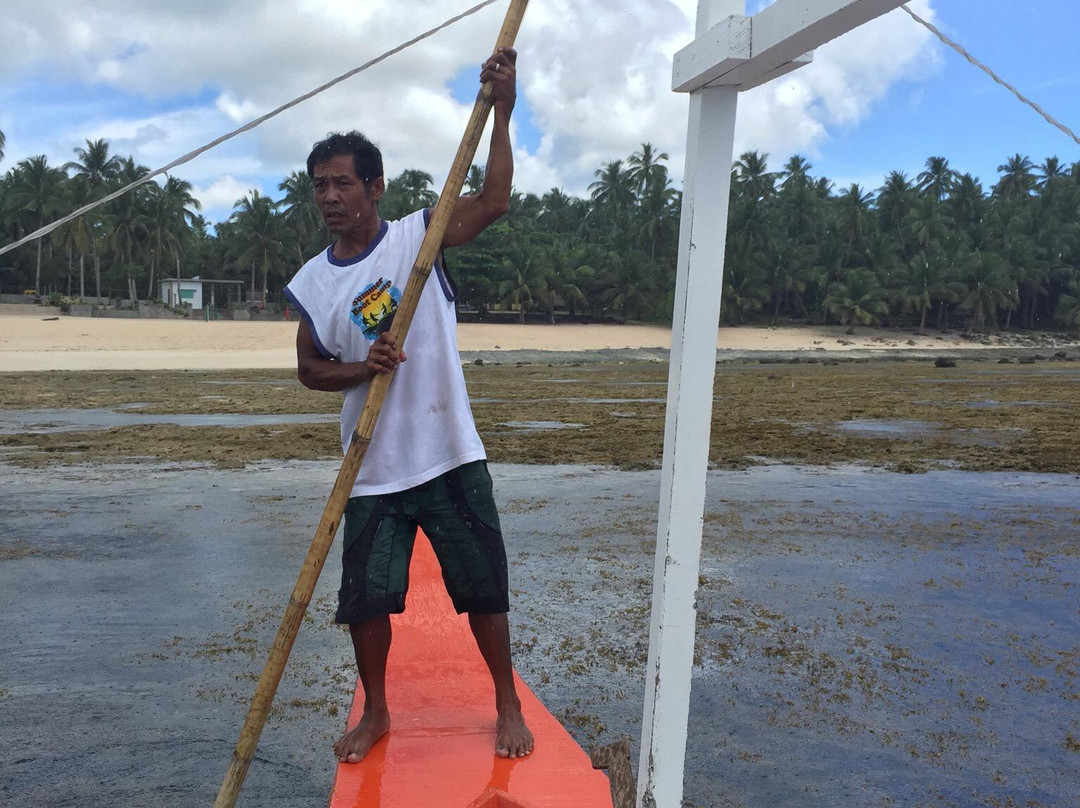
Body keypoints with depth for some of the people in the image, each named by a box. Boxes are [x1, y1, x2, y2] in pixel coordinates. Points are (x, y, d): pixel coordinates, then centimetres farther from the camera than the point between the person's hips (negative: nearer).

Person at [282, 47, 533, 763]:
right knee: (365, 600, 9)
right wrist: (360, 367, -11)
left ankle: (509, 708, 28)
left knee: (484, 590, 6)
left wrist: (502, 112, -26)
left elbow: (494, 201, -16)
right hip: (372, 469, 3)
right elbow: (308, 368, 9)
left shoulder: (419, 236, -4)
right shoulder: (311, 283, 4)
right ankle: (376, 713, 35)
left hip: (450, 457, -2)